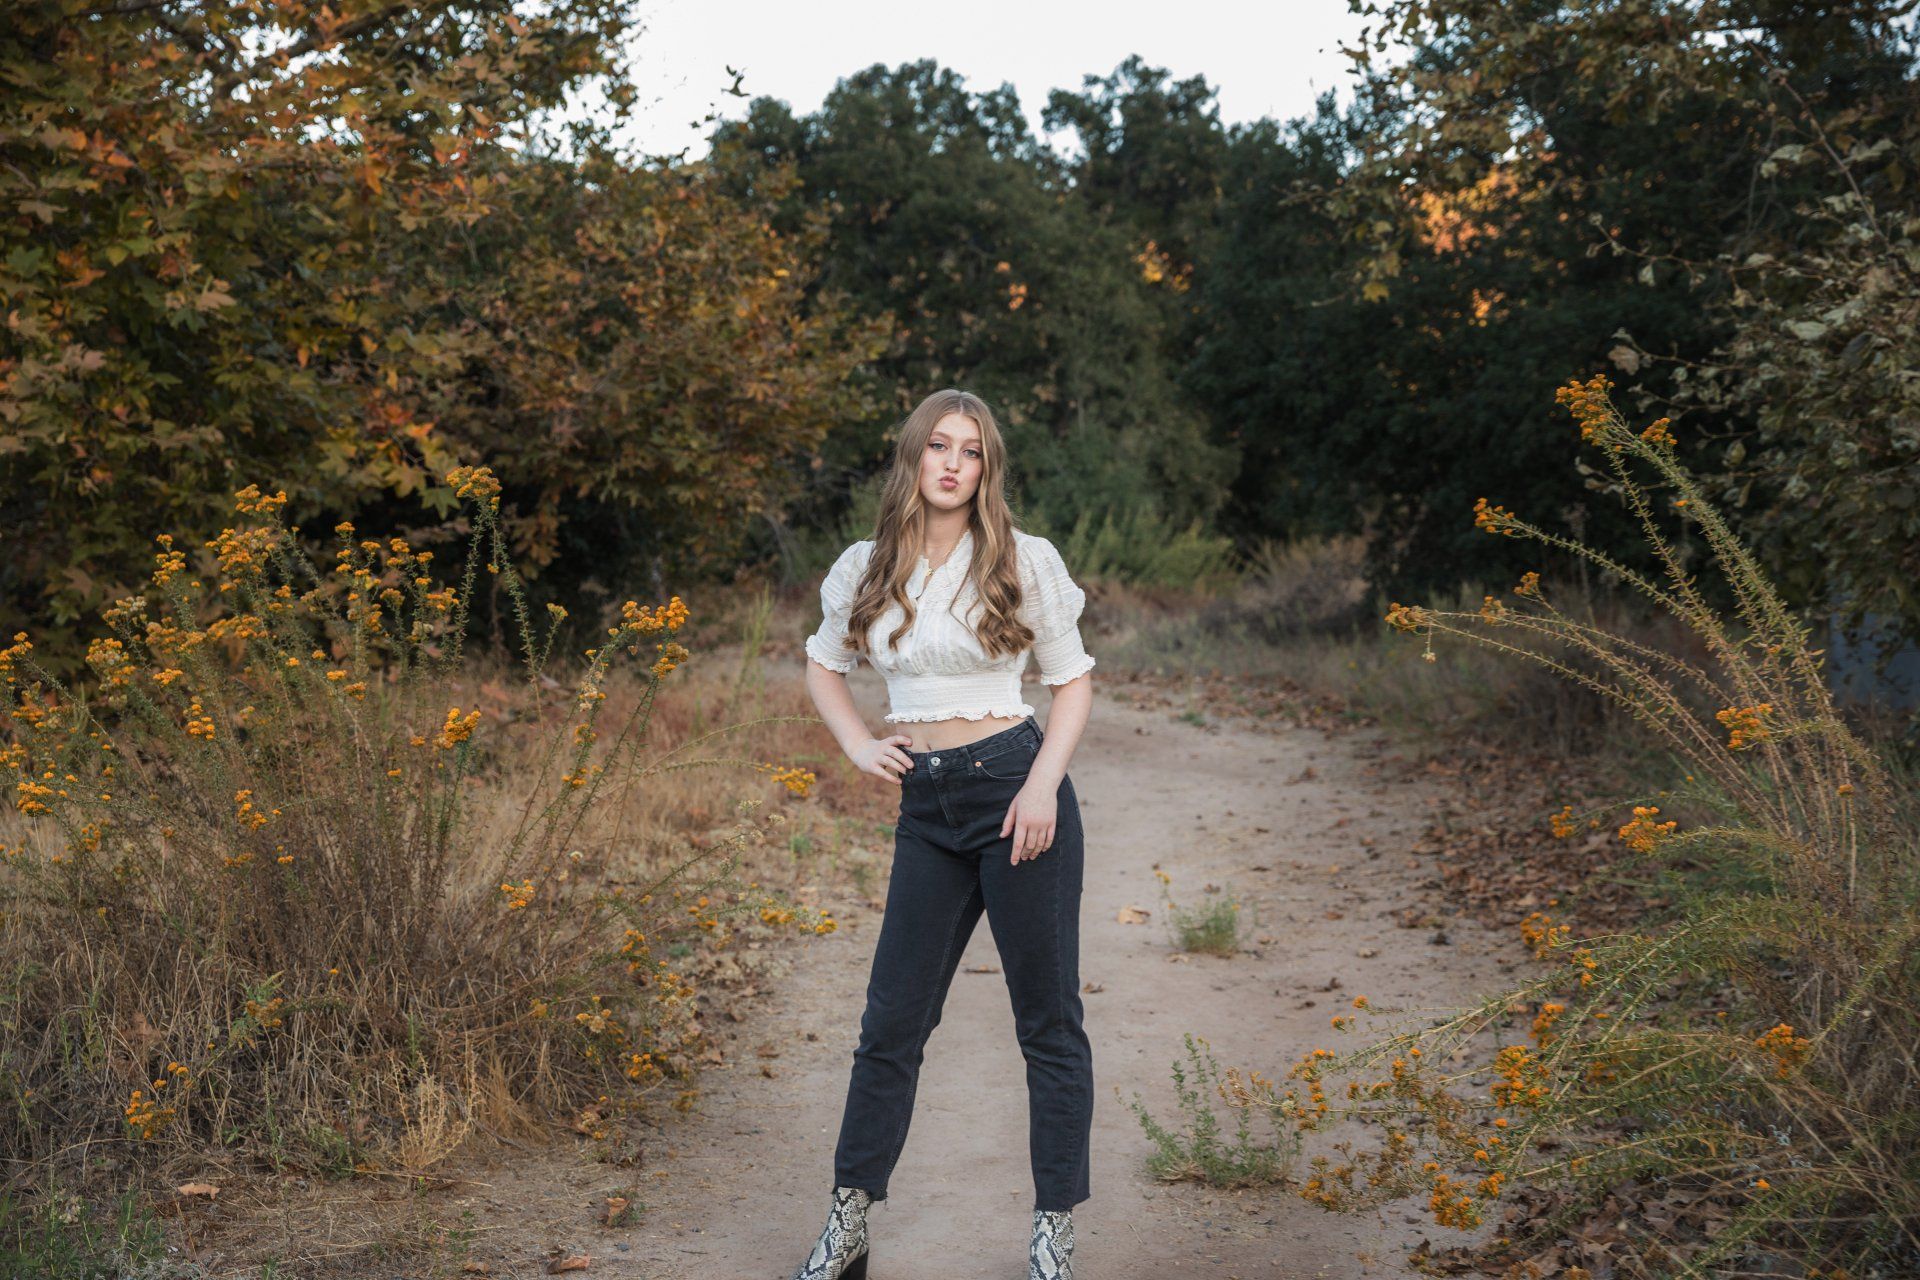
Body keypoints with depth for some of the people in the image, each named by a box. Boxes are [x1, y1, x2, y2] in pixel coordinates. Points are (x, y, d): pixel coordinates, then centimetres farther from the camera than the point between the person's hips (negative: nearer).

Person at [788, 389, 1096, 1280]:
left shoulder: (1023, 561, -3)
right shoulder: (865, 569, 6)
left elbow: (1073, 678, 2)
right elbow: (823, 665, 22)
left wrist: (1045, 783, -11)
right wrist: (858, 746, 6)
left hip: (1014, 789, -3)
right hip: (927, 806, 3)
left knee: (1047, 1019, 4)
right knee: (893, 1018, 8)